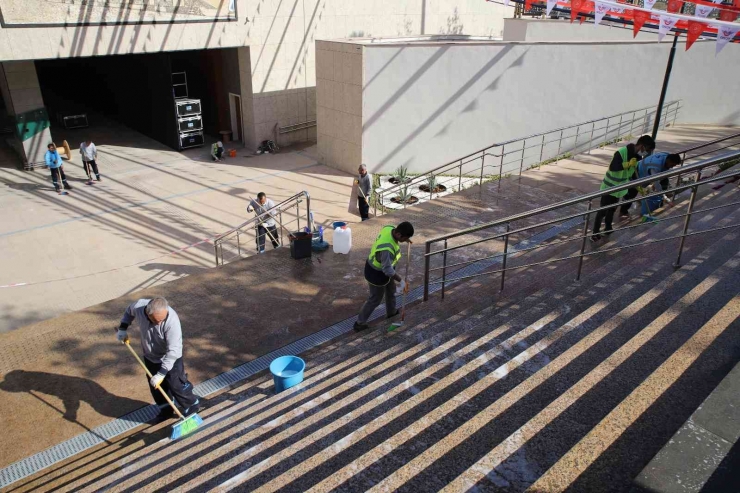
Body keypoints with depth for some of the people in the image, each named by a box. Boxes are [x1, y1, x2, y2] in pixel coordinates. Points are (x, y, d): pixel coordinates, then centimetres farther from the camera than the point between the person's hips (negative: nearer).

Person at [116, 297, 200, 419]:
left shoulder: (172, 320, -38)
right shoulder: (139, 306, -25)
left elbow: (173, 351, -34)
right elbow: (129, 311, 4)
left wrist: (161, 373, -34)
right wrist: (123, 328, -4)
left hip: (171, 359, -5)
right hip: (150, 357, 5)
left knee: (176, 385, 4)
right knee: (156, 388, 17)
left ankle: (192, 404, 30)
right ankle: (166, 410, 39)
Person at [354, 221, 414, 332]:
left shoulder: (390, 228, -17)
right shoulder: (387, 248, -43)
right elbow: (387, 270, -34)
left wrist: (405, 239, 11)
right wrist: (401, 281, -28)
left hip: (383, 268, 9)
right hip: (376, 274, -9)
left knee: (391, 290, 30)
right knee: (375, 299, 12)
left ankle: (391, 311, 57)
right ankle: (359, 323, 30)